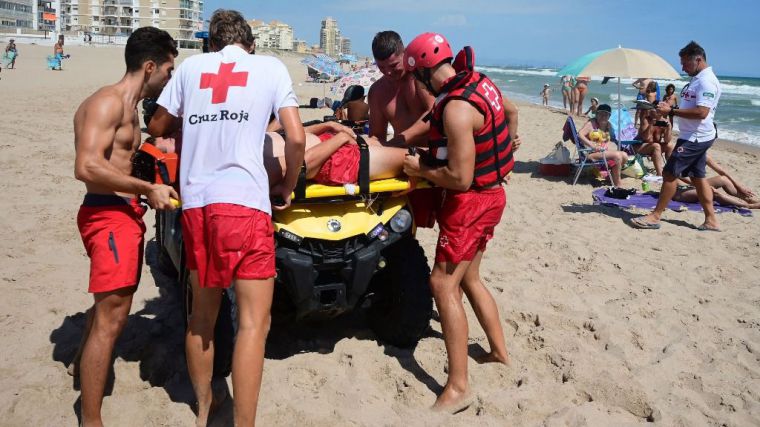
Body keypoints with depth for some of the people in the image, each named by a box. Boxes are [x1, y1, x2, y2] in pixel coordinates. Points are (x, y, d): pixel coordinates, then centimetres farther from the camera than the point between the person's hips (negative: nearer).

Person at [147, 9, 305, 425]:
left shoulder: (190, 66, 15)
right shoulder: (271, 67, 8)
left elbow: (157, 128, 22)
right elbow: (296, 139, 0)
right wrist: (286, 187, 14)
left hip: (195, 203, 5)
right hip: (243, 202, -4)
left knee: (202, 314, 19)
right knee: (254, 321, 0)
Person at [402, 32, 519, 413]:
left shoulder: (457, 108, -26)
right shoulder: (479, 81, 3)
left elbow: (460, 178, -27)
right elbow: (510, 112, 23)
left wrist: (420, 169, -13)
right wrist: (507, 144, 36)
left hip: (471, 201, -10)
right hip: (490, 193, 10)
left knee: (444, 284, -9)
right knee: (468, 278, 20)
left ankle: (458, 387, -5)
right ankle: (499, 351, 33)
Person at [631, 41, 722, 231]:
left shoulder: (706, 81, -17)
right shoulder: (697, 80, 15)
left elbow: (701, 112, -26)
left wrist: (672, 111, -23)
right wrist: (668, 108, 8)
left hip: (695, 137, -10)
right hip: (695, 137, 10)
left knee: (670, 173, -7)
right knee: (698, 177, 12)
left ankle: (655, 216, 0)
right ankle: (711, 220, 17)